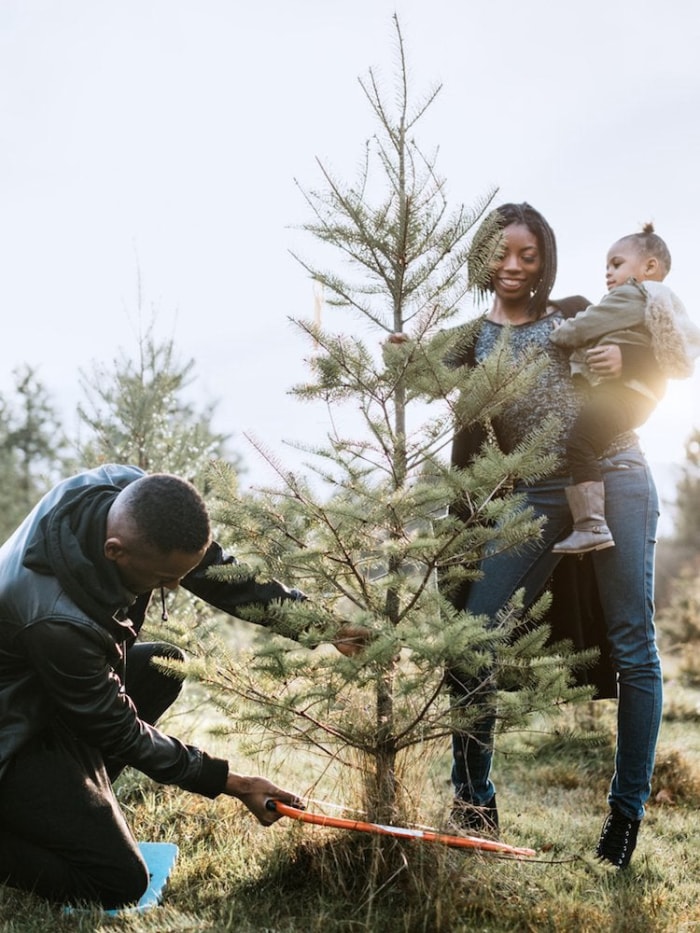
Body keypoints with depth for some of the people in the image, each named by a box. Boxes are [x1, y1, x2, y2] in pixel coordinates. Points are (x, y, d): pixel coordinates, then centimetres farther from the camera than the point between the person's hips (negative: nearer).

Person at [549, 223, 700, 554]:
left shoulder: (633, 294, -1)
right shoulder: (661, 304, 31)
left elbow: (584, 327, -6)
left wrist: (555, 334, 11)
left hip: (619, 390, -12)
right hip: (634, 394, 12)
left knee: (579, 443, -26)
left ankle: (591, 526, -37)